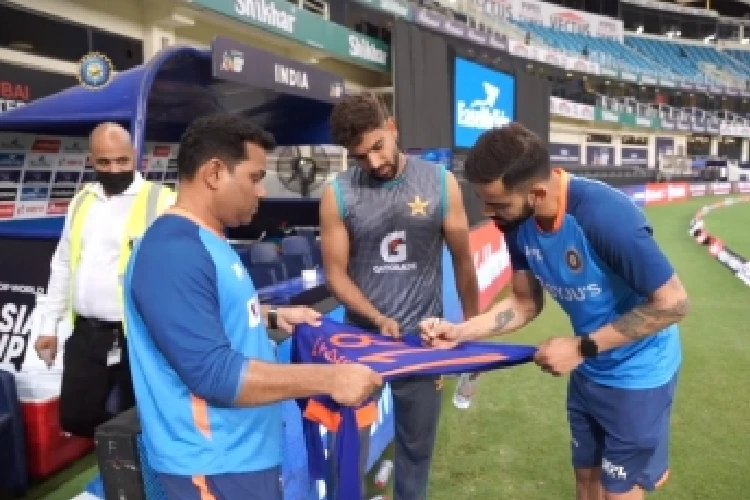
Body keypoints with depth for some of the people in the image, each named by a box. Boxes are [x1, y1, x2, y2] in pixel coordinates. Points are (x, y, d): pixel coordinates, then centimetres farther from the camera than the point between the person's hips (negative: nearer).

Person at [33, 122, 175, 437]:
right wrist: (49, 325, 16)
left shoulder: (162, 201, -9)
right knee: (75, 417, 11)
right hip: (86, 334, 5)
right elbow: (63, 265, 17)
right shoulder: (81, 201, 10)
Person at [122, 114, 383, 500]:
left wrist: (273, 317, 12)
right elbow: (215, 374, -29)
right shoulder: (173, 252, -25)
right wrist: (328, 378, -29)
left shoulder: (207, 240, 8)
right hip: (214, 464, -10)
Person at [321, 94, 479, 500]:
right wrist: (378, 320, -18)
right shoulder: (337, 194, -7)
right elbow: (336, 274, -4)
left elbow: (463, 262, 2)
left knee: (416, 446, 16)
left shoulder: (440, 183, -5)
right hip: (361, 336, 0)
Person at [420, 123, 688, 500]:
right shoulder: (519, 222, -13)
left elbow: (672, 304, -25)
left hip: (637, 373, -6)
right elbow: (525, 302, -1)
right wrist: (460, 332, -15)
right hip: (587, 371, 6)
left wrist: (581, 347, -26)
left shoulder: (606, 216, -34)